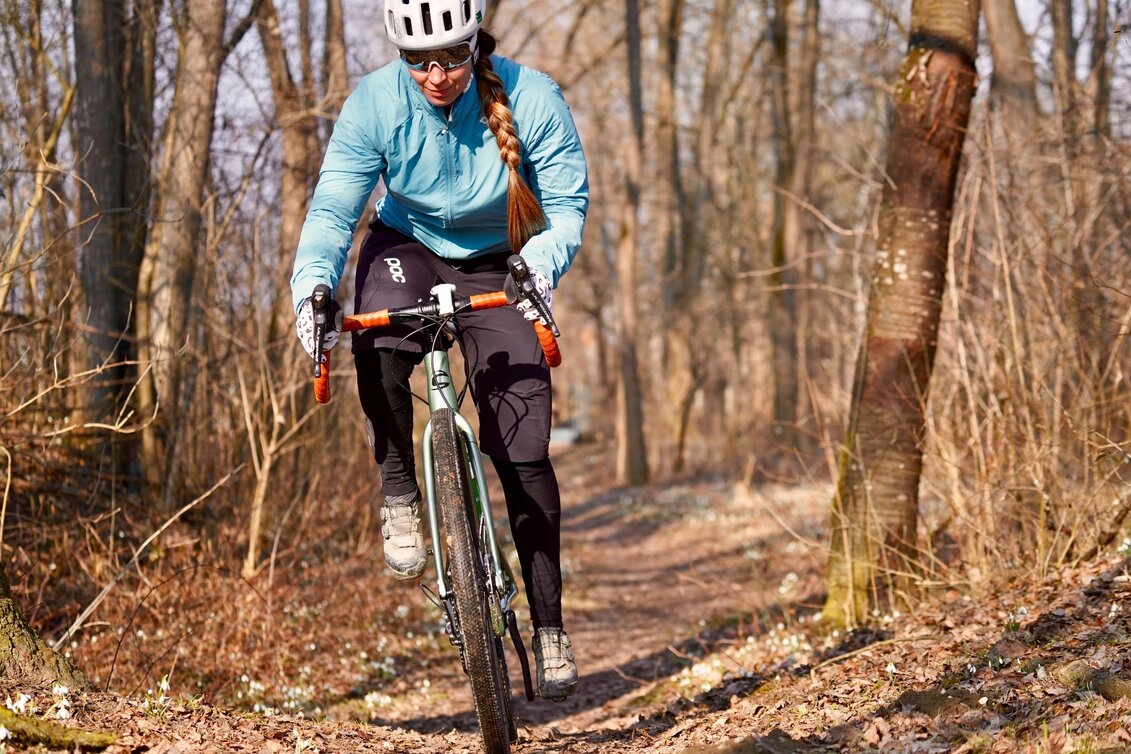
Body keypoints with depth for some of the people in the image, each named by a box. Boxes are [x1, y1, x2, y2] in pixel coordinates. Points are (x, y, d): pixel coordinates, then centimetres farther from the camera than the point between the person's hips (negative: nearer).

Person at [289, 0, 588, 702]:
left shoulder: (532, 98, -23)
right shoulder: (375, 104, -21)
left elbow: (568, 204, -21)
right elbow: (332, 209, -19)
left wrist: (541, 267, -41)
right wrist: (312, 284, -38)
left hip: (495, 267, 0)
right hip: (407, 248, 1)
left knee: (523, 451, -11)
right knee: (379, 344, -37)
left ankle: (549, 626, 0)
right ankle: (398, 488, -10)